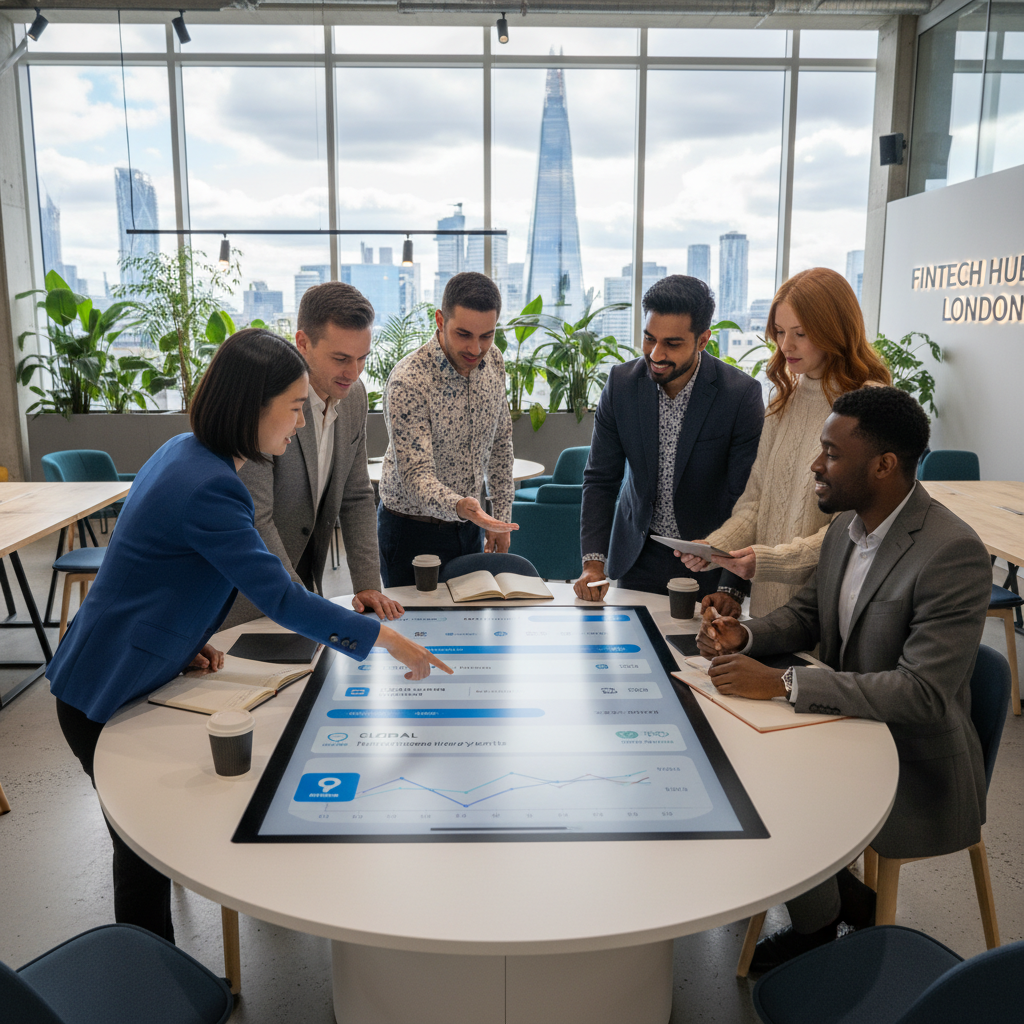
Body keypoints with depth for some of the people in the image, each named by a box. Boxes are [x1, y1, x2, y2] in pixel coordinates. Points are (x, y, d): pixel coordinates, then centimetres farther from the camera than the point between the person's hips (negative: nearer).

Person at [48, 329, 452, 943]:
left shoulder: (186, 454, 2)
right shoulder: (207, 488, -28)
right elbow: (280, 597, -28)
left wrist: (186, 639, 3)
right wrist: (387, 639, -22)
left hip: (122, 677, 9)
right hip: (109, 696, -9)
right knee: (147, 846, 6)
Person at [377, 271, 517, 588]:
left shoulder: (493, 362, -3)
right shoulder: (408, 382, -24)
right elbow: (415, 475, -28)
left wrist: (501, 515, 8)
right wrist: (458, 505, -48)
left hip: (469, 525, 6)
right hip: (412, 529, -6)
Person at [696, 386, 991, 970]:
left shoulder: (952, 553, -27)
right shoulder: (847, 527, 0)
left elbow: (924, 693, -31)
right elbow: (808, 614, 14)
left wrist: (781, 683, -32)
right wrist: (744, 635, -8)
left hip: (914, 766, -8)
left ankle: (818, 923, 16)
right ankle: (847, 900, 17)